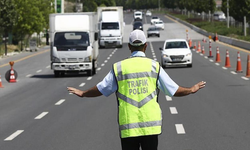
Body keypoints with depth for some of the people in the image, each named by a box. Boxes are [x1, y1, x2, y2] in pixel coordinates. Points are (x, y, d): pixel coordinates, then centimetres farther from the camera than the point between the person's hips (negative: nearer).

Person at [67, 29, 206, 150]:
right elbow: (174, 90, 5)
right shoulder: (154, 66, 1)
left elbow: (101, 89, 8)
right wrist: (191, 90, 23)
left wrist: (82, 93, 26)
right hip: (151, 126, 0)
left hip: (127, 127, 0)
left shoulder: (119, 67, 2)